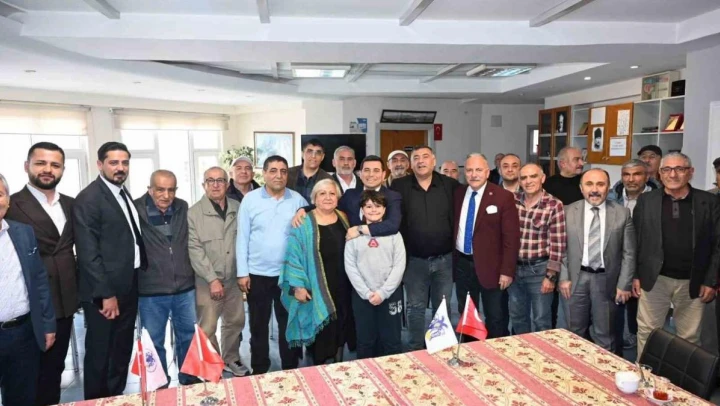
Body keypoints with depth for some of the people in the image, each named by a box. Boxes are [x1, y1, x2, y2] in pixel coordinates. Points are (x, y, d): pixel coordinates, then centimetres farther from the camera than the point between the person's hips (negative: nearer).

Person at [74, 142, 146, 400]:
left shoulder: (124, 194, 11)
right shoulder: (88, 198, -14)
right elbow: (88, 252, -19)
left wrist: (139, 272, 6)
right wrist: (105, 294, -20)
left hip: (128, 287, 8)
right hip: (104, 292, -8)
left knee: (122, 351, 19)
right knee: (100, 354, 8)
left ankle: (116, 398, 35)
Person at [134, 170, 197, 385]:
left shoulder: (183, 208, 3)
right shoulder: (136, 210, -10)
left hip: (185, 288, 3)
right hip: (151, 291, -3)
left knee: (188, 337, 16)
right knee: (154, 342, 13)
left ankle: (189, 380, 35)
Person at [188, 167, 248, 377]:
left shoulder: (238, 208, 4)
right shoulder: (194, 212, -6)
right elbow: (194, 249, -11)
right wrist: (212, 279, -15)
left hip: (234, 278, 4)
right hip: (207, 281, -4)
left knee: (236, 322, 16)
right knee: (208, 328, 4)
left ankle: (231, 359, 37)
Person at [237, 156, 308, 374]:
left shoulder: (298, 200, -2)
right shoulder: (250, 199, -3)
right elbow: (242, 237, -2)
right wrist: (242, 272, -4)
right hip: (257, 273, 0)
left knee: (289, 324, 13)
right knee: (258, 325, 14)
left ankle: (290, 370, 30)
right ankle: (259, 371, 31)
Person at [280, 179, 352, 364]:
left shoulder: (344, 219, 7)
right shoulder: (304, 222, -9)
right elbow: (293, 255, -11)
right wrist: (297, 285, -16)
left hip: (342, 288, 5)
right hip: (316, 290, -5)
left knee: (341, 329, 15)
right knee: (320, 334, 0)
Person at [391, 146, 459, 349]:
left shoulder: (451, 185, -1)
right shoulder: (399, 186, -4)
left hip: (444, 259, 1)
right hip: (414, 260, -1)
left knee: (443, 306, 15)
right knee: (415, 306, 12)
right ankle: (416, 348, 29)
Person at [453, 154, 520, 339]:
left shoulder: (503, 197, -9)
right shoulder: (457, 194, 5)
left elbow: (511, 237, -10)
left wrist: (507, 270, -14)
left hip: (490, 265, -4)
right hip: (462, 263, 4)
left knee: (496, 319, 9)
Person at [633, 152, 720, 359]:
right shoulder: (646, 200, 0)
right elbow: (635, 240, 1)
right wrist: (635, 275, -2)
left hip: (693, 282, 1)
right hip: (654, 279, 0)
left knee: (689, 337, 12)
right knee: (647, 331, 8)